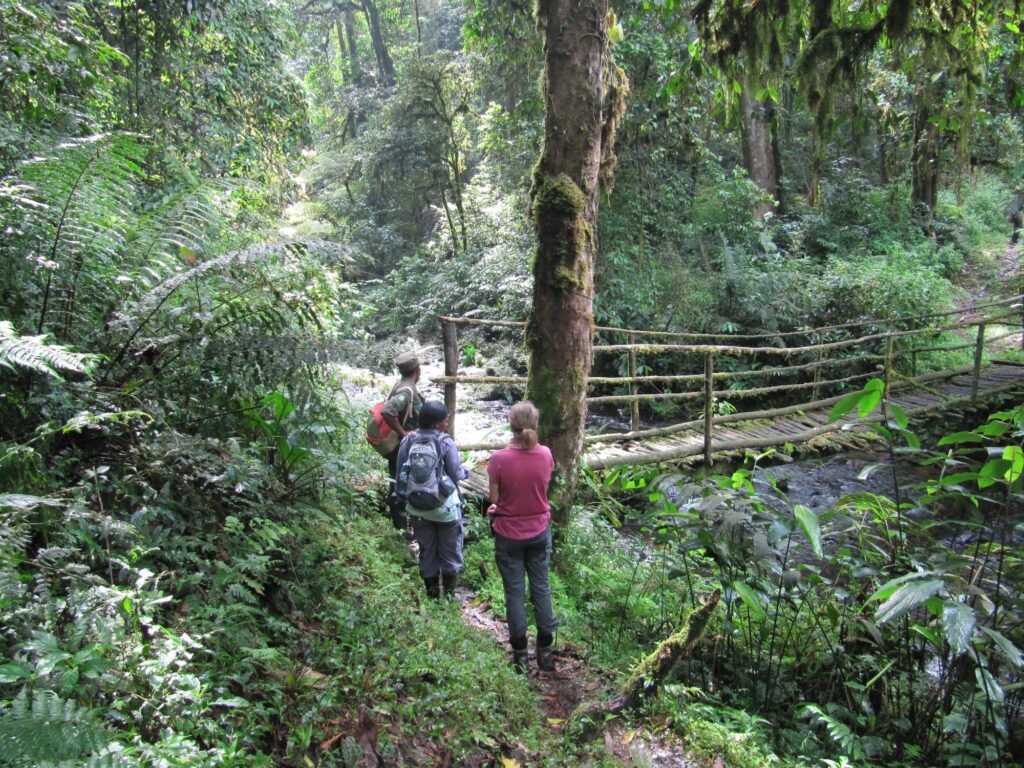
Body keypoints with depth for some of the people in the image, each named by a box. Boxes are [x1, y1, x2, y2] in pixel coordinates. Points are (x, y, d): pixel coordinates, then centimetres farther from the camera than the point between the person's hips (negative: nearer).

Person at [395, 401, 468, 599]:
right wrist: (466, 471, 7)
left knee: (427, 548, 20)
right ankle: (449, 588, 31)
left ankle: (431, 588, 32)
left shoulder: (407, 441, -10)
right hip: (445, 507, -3)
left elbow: (400, 473, -4)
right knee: (449, 547, 18)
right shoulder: (446, 443, -21)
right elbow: (456, 475, -16)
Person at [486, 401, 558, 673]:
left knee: (515, 591, 13)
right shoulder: (545, 454, -13)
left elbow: (494, 499, -12)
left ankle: (520, 653, 24)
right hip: (540, 531, 2)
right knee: (541, 587, 17)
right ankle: (545, 649, 27)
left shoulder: (499, 459, -23)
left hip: (509, 534, -2)